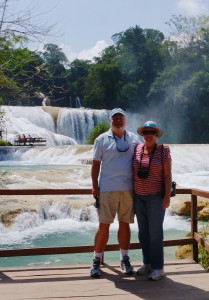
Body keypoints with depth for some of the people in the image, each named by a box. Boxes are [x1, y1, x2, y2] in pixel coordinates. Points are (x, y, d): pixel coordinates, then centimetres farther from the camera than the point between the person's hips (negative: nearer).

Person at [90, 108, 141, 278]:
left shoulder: (134, 139, 8)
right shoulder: (102, 139, 2)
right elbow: (96, 164, 2)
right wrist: (94, 186, -4)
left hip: (128, 189, 2)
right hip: (107, 189, -2)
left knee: (124, 224, 9)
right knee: (104, 225, 0)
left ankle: (125, 259, 20)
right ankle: (97, 260, 12)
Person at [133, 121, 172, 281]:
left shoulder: (163, 151, -10)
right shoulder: (137, 149, 2)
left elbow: (168, 175, -11)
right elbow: (133, 171, 10)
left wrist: (167, 196, -16)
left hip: (156, 196, -5)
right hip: (139, 196, 5)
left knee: (155, 232, -4)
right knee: (143, 231, 10)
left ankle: (158, 267, 8)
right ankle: (148, 263, 23)